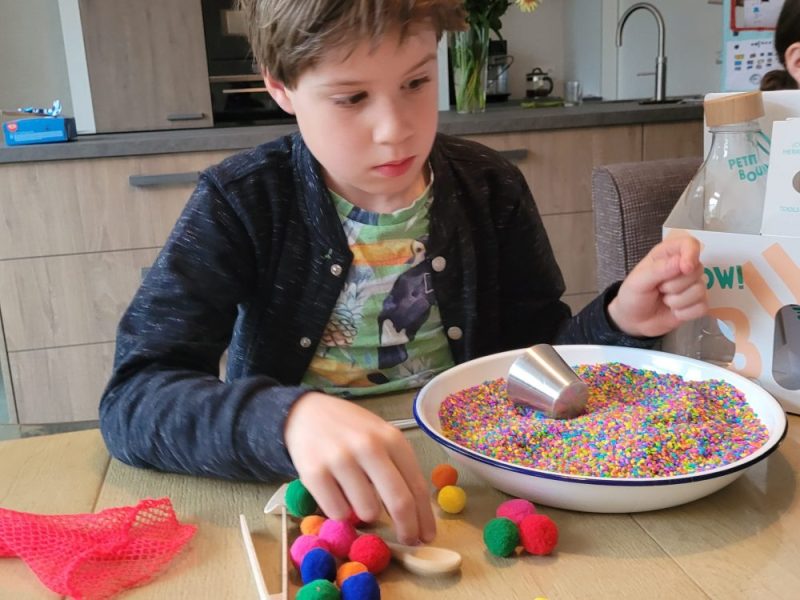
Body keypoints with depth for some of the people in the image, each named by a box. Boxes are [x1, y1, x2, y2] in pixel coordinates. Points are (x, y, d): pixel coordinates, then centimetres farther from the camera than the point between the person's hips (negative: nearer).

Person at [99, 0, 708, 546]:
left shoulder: (491, 189, -2)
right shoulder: (240, 204, -11)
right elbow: (132, 400, -20)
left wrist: (621, 321, -14)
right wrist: (289, 419, -38)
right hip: (304, 502, -1)